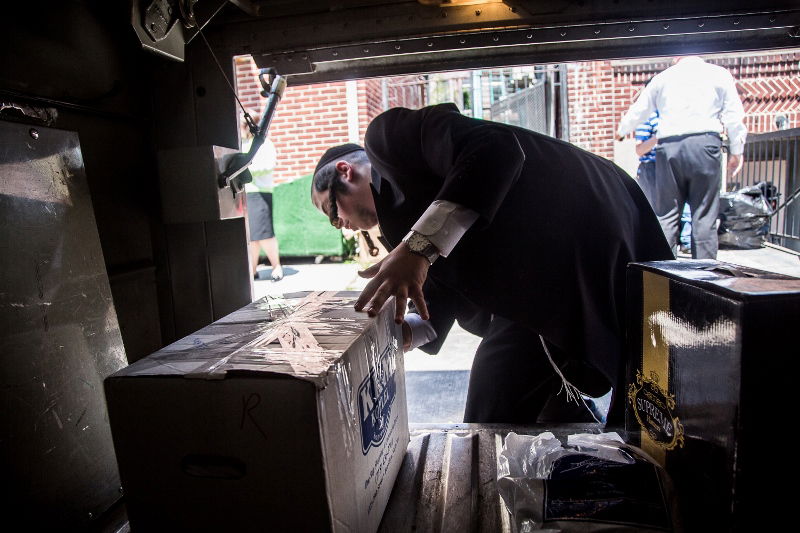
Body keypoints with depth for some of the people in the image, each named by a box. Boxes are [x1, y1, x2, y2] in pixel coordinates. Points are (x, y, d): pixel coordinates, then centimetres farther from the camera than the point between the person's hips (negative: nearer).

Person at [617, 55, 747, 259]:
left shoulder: (663, 76, 17)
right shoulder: (719, 74, 14)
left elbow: (638, 110, 24)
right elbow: (734, 116, 8)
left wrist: (621, 131, 42)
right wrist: (736, 151, 15)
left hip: (669, 146, 1)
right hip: (704, 142, -1)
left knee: (666, 214, 2)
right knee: (704, 215, 0)